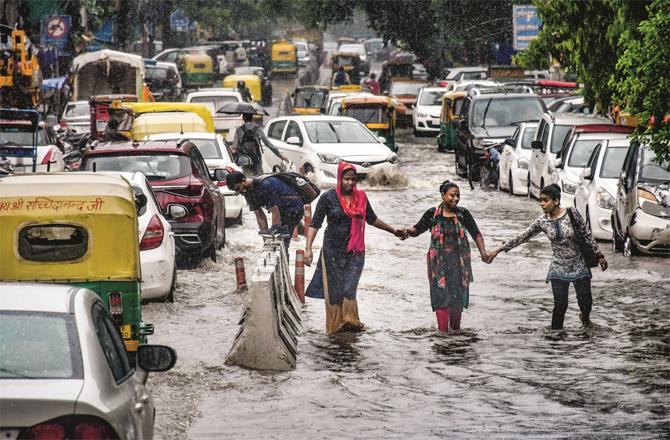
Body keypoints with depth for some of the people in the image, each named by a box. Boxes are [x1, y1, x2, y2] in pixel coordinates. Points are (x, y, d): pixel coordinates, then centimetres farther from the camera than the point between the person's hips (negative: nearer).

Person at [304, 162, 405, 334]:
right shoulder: (328, 197, -3)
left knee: (349, 288, -13)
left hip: (355, 251, 2)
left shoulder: (360, 197, 7)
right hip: (333, 250, -2)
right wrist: (308, 248, -14)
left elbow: (372, 219, 23)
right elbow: (315, 223, -4)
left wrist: (393, 231, 29)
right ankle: (335, 326, 8)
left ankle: (350, 322, -7)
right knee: (334, 290, 0)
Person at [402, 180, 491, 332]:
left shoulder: (463, 214, 2)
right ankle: (443, 331, -9)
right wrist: (409, 232, -19)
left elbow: (476, 234, 5)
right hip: (439, 262, -2)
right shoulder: (432, 214, -1)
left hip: (459, 262, 2)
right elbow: (417, 230, 4)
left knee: (458, 296, 7)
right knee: (441, 295, -9)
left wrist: (483, 252, -8)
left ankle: (455, 328, 25)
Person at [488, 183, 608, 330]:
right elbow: (522, 237, 1)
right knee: (560, 305, -6)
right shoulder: (542, 222, -5)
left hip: (579, 265, -1)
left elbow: (587, 235, -3)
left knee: (585, 301, 4)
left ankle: (585, 317, 39)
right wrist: (499, 250, 1)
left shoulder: (572, 214, -12)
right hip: (559, 268, 1)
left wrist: (599, 255, -1)